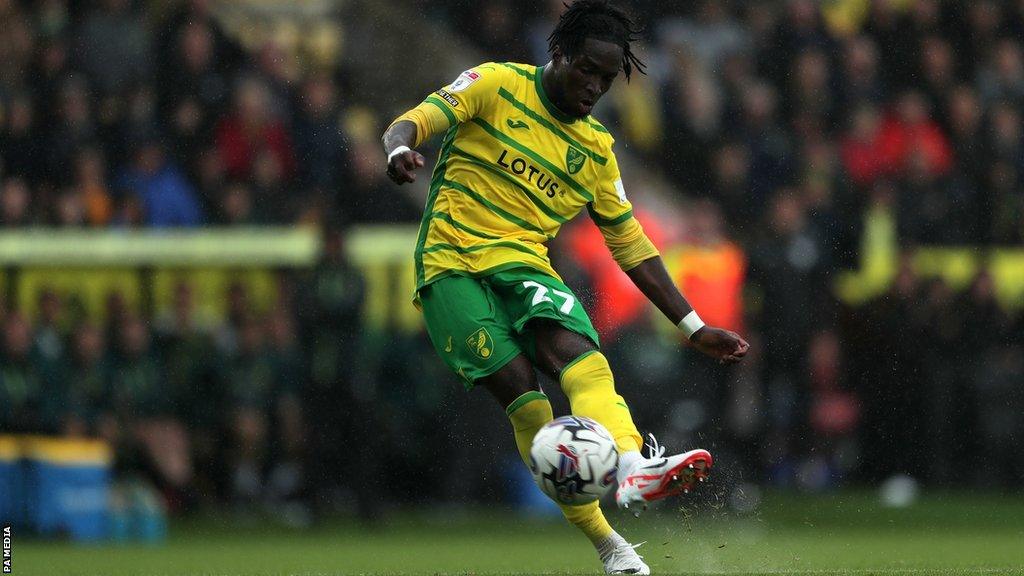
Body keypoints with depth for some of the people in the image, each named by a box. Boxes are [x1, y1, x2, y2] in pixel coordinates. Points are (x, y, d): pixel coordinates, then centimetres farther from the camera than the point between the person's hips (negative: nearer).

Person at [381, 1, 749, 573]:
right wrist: (401, 147, -34)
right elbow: (414, 121, -7)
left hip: (525, 264, 4)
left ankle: (634, 468, -54)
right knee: (522, 393, -20)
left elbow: (631, 245, 21)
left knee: (579, 352, -29)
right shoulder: (496, 85, 4)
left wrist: (694, 327, 16)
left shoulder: (595, 147, 17)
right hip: (452, 265, -4)